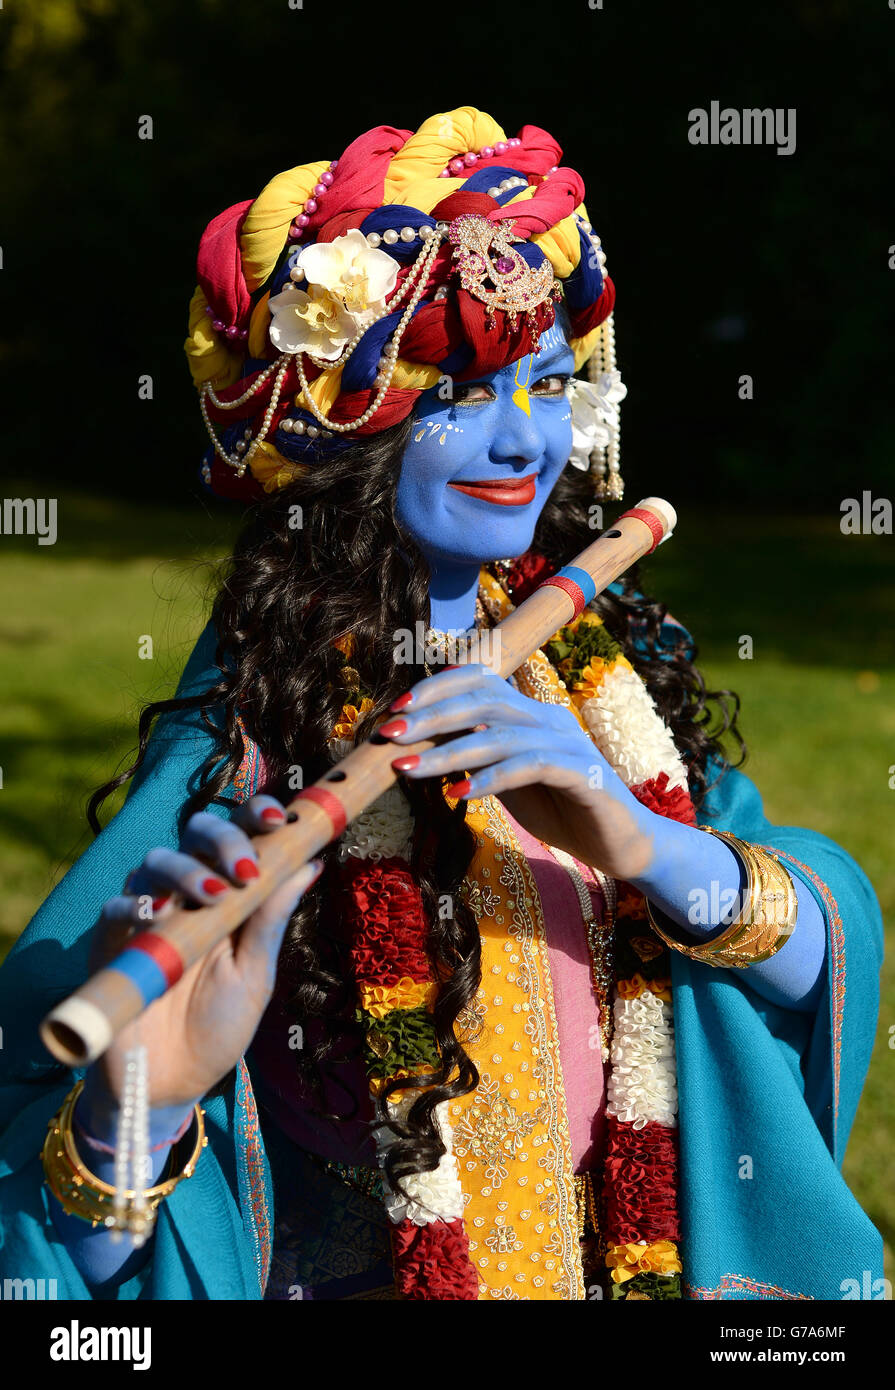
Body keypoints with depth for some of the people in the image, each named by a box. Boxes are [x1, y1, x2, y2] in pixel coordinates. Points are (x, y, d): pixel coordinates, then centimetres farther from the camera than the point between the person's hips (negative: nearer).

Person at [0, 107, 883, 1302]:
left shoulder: (607, 658, 2)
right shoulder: (243, 750, -14)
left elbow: (834, 950, -6)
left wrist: (646, 846, -22)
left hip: (649, 1260, 5)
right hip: (361, 1276, -4)